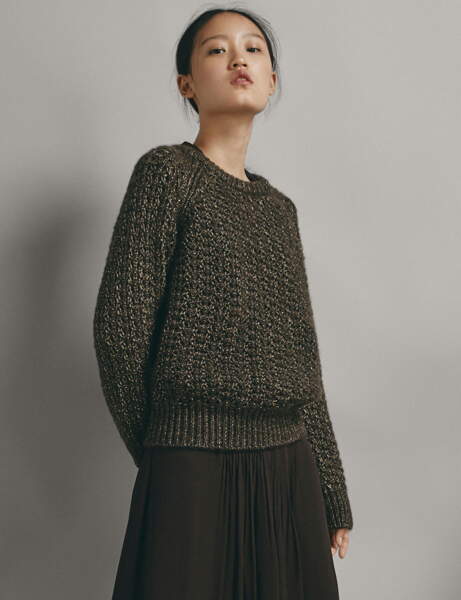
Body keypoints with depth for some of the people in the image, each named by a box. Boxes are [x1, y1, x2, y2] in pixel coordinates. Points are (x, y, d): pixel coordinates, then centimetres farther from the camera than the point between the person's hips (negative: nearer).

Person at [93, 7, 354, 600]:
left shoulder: (279, 207, 13)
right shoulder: (166, 171, -3)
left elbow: (304, 361, 12)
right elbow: (120, 324, -8)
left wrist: (333, 495, 12)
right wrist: (156, 451, 0)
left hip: (290, 468, 6)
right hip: (194, 467, -5)